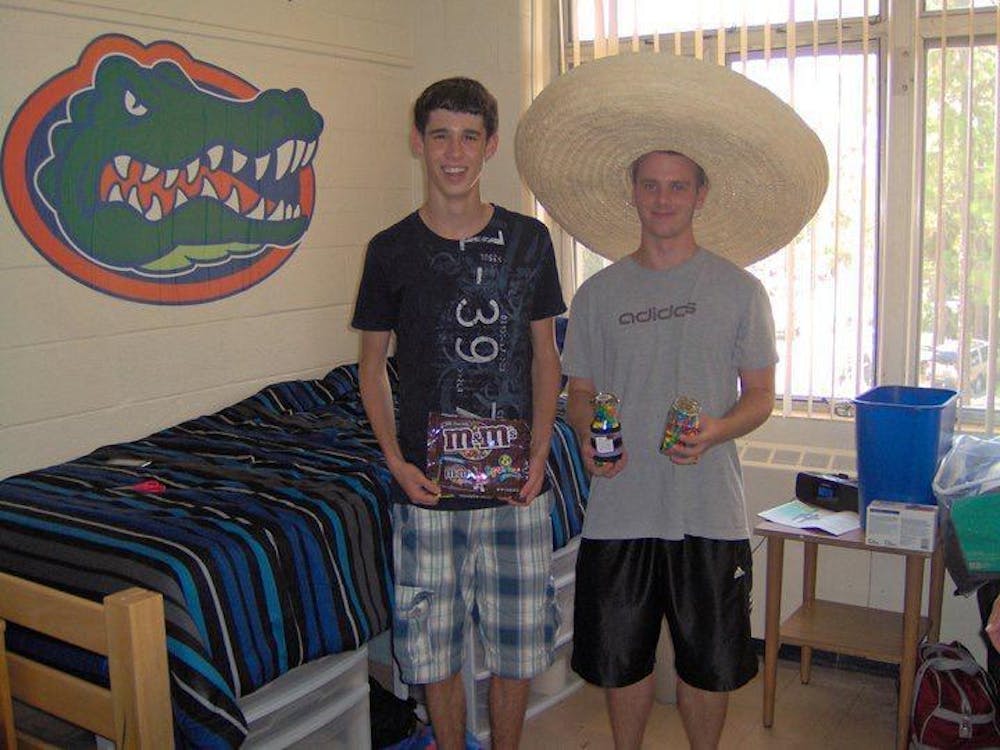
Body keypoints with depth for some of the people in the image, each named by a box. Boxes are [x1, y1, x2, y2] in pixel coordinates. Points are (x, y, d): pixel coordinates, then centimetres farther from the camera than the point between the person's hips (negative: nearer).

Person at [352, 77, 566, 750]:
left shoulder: (528, 240, 1)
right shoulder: (392, 250, -1)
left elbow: (545, 354, 7)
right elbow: (373, 362, 5)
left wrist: (540, 453, -4)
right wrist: (396, 459, -6)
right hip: (428, 485, 0)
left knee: (517, 642, 11)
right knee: (435, 644, 11)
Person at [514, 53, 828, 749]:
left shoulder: (740, 290, 0)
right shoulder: (597, 295, 3)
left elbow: (761, 396, 3)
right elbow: (581, 393, 9)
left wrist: (716, 430, -17)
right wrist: (588, 430, -14)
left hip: (710, 510, -1)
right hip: (620, 509, 1)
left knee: (709, 661, 12)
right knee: (620, 658, 13)